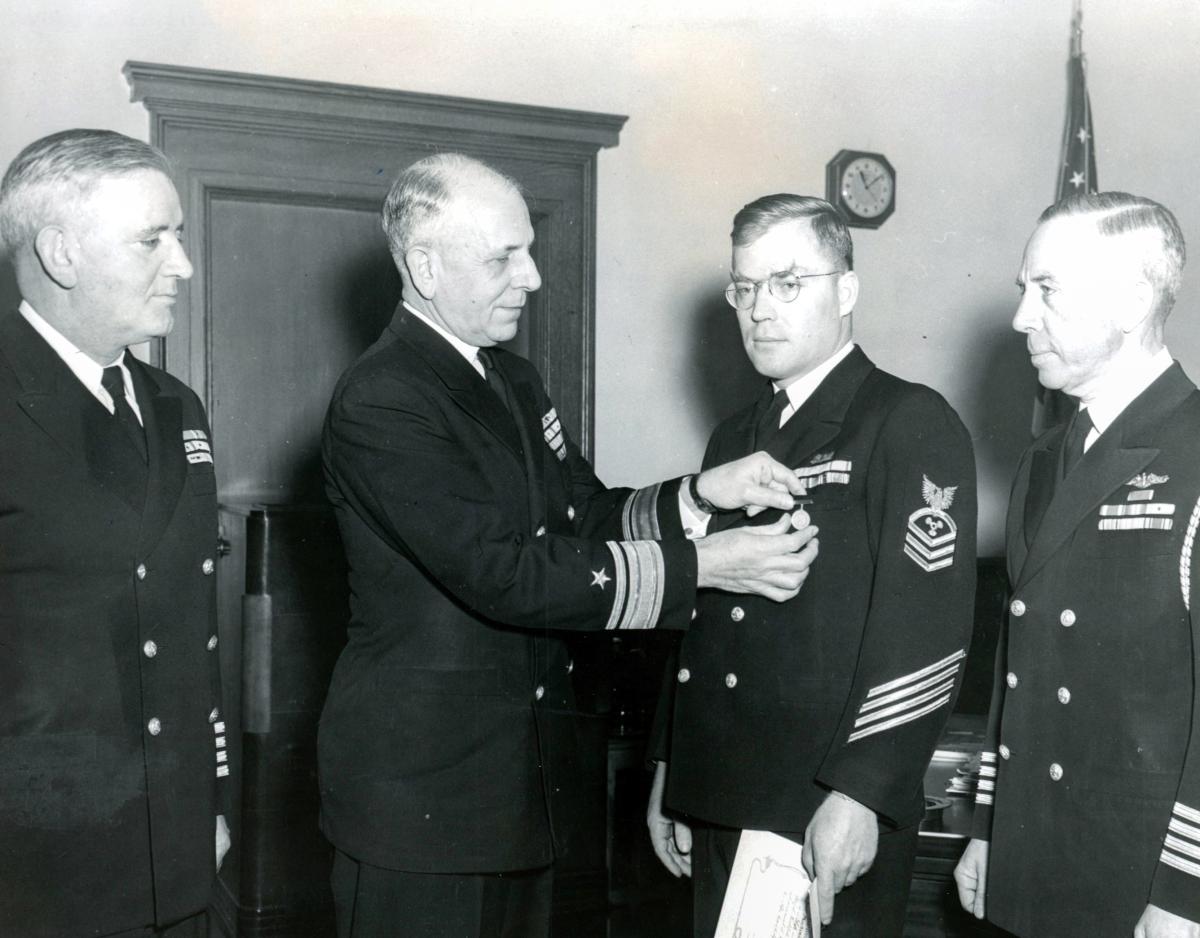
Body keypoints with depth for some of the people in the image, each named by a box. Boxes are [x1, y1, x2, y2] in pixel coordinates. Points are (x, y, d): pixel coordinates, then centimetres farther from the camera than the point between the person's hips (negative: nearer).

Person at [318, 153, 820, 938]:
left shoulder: (513, 381, 11)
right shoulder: (379, 403, -18)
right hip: (421, 788, -8)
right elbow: (506, 576, -24)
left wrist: (699, 495, -6)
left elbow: (585, 518, 11)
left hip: (528, 776, 8)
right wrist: (703, 567, -22)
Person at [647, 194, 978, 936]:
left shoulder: (913, 424, -8)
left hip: (832, 823, -6)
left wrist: (859, 795, -19)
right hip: (719, 811, 6)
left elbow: (927, 635, -15)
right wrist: (670, 772, 15)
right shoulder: (736, 439, 13)